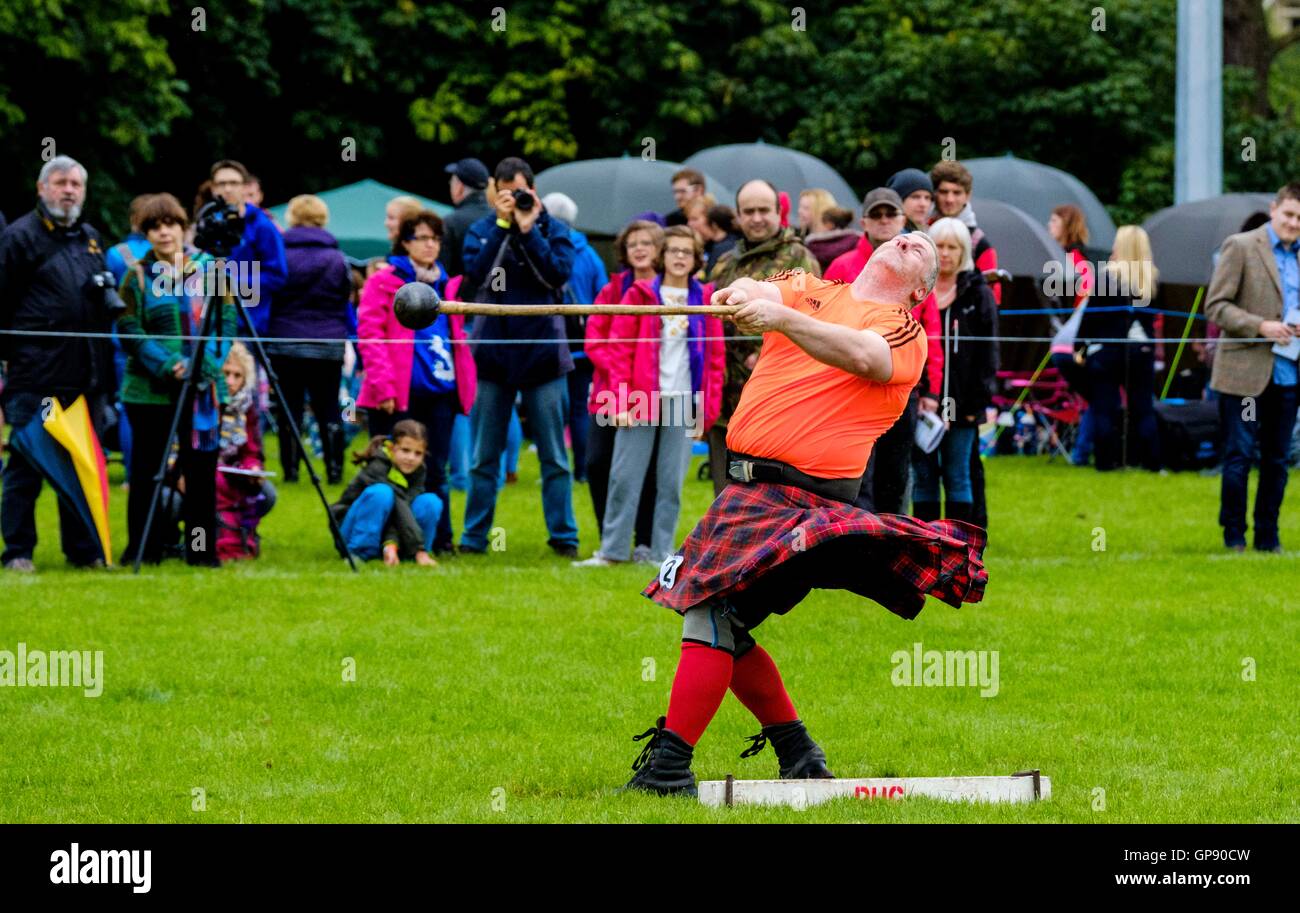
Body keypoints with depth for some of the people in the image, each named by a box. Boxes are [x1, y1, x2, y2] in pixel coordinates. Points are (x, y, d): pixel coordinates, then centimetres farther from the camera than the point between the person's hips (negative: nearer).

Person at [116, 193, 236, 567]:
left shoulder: (208, 269, 7)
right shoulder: (138, 276, 3)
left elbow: (227, 322, 5)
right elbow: (128, 331, -3)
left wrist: (208, 363, -11)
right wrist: (167, 365, -16)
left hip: (204, 389, 1)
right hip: (150, 390, -1)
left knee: (201, 471, 3)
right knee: (146, 470, 4)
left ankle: (203, 549, 11)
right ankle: (142, 550, 12)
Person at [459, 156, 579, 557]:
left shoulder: (552, 229, 3)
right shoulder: (482, 230, 5)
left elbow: (559, 273, -12)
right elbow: (474, 273, -11)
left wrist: (529, 230, -14)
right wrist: (502, 225, -13)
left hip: (543, 353, -1)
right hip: (493, 354, 1)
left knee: (554, 456, 2)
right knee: (484, 457, 5)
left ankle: (563, 537, 6)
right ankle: (474, 537, 11)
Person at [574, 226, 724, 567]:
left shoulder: (705, 299, 8)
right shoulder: (640, 295, 4)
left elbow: (716, 358, 9)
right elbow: (619, 348, 1)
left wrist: (707, 409, 3)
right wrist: (620, 401, -7)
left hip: (683, 403, 1)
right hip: (640, 399, -1)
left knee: (672, 482, 3)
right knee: (625, 477, -2)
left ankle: (661, 552, 9)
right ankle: (612, 550, 4)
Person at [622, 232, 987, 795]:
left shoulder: (905, 331, 2)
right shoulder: (810, 290, 17)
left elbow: (862, 355, -19)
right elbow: (764, 293, -2)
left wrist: (782, 317, -31)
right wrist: (746, 293, -26)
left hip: (802, 492, -7)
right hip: (749, 486, 7)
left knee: (710, 609, -18)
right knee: (721, 627, 9)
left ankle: (669, 765, -20)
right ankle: (797, 753, 21)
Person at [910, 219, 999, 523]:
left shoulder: (978, 293, 4)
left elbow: (987, 352, 2)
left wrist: (979, 400, -6)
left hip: (960, 404, -2)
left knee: (957, 477, 3)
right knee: (923, 477, 4)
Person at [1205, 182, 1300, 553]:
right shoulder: (1240, 247, -4)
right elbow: (1215, 306, -7)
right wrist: (1260, 326, -18)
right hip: (1244, 373, -5)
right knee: (1239, 456, -3)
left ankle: (1268, 537, 16)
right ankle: (1234, 536, 6)